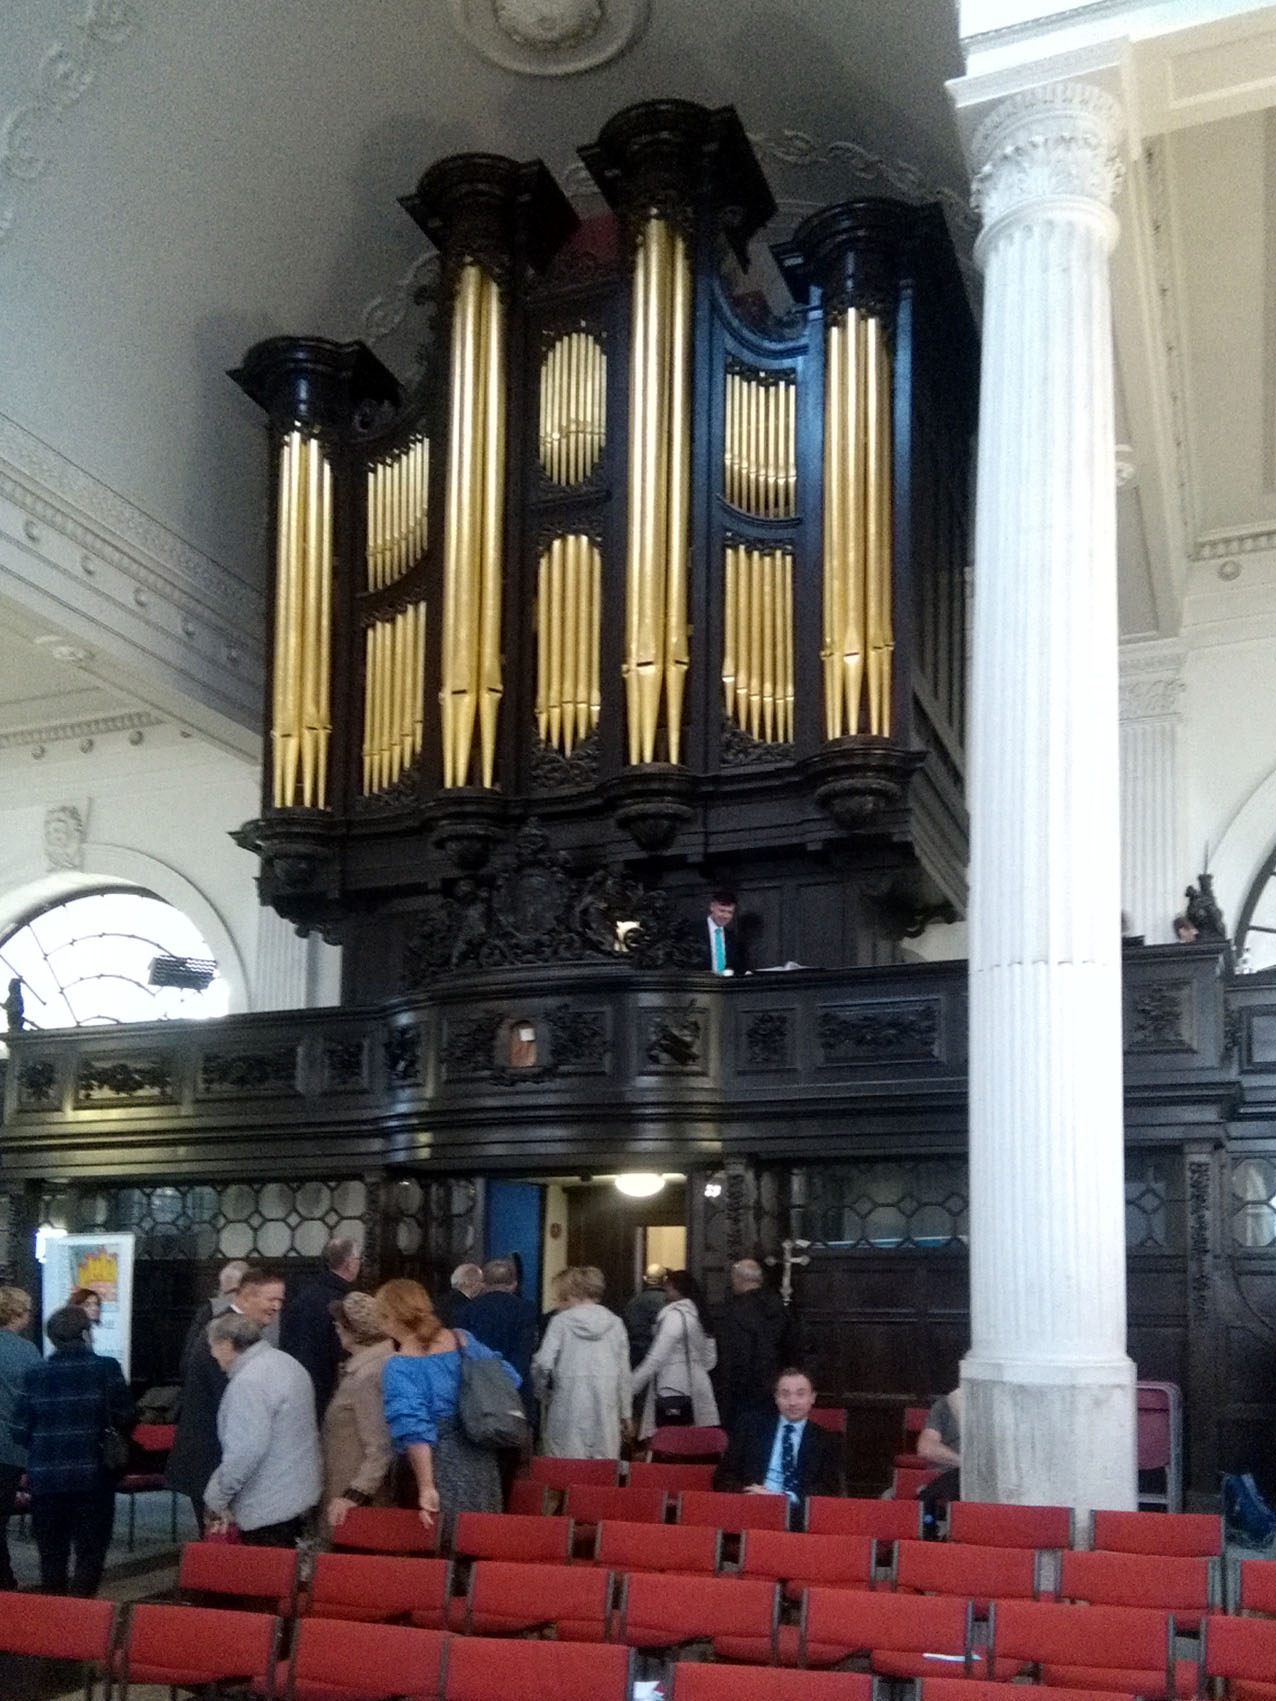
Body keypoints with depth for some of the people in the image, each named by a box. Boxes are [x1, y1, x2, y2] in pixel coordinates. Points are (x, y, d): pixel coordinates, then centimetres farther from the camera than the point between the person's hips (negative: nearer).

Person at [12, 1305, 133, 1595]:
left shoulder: (35, 1374, 0)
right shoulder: (106, 1369, -6)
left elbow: (20, 1431, 0)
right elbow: (124, 1419, -6)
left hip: (45, 1476, 2)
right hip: (93, 1475, -2)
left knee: (51, 1553, 14)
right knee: (91, 1550, 6)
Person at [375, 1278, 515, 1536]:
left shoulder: (398, 1367, -10)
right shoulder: (464, 1340, 5)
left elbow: (413, 1430, -18)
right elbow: (508, 1379, 12)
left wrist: (426, 1488, -17)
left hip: (443, 1469, -5)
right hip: (482, 1461, 6)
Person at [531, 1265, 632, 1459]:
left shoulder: (561, 1321, -2)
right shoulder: (615, 1323, 4)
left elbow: (543, 1363, -9)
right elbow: (624, 1373, 8)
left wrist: (543, 1396, 9)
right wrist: (626, 1413, 17)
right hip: (606, 1407, 2)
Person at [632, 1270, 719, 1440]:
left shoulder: (675, 1314, -11)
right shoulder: (699, 1315, 13)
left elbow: (657, 1358, -14)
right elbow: (710, 1359, 18)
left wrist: (632, 1385, -9)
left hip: (673, 1388, -8)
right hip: (697, 1385, 8)